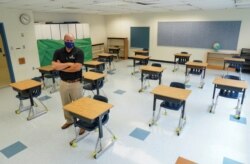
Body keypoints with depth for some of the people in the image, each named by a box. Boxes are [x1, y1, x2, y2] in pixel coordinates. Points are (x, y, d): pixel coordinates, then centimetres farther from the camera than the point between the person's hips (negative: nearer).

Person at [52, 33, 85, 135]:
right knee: (66, 104, 19)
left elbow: (77, 67, -23)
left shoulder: (79, 52, -10)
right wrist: (69, 64, -19)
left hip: (76, 83, -4)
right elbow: (54, 66, -13)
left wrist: (61, 66, -14)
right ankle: (69, 120, 40)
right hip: (63, 83, 4)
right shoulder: (58, 52, 0)